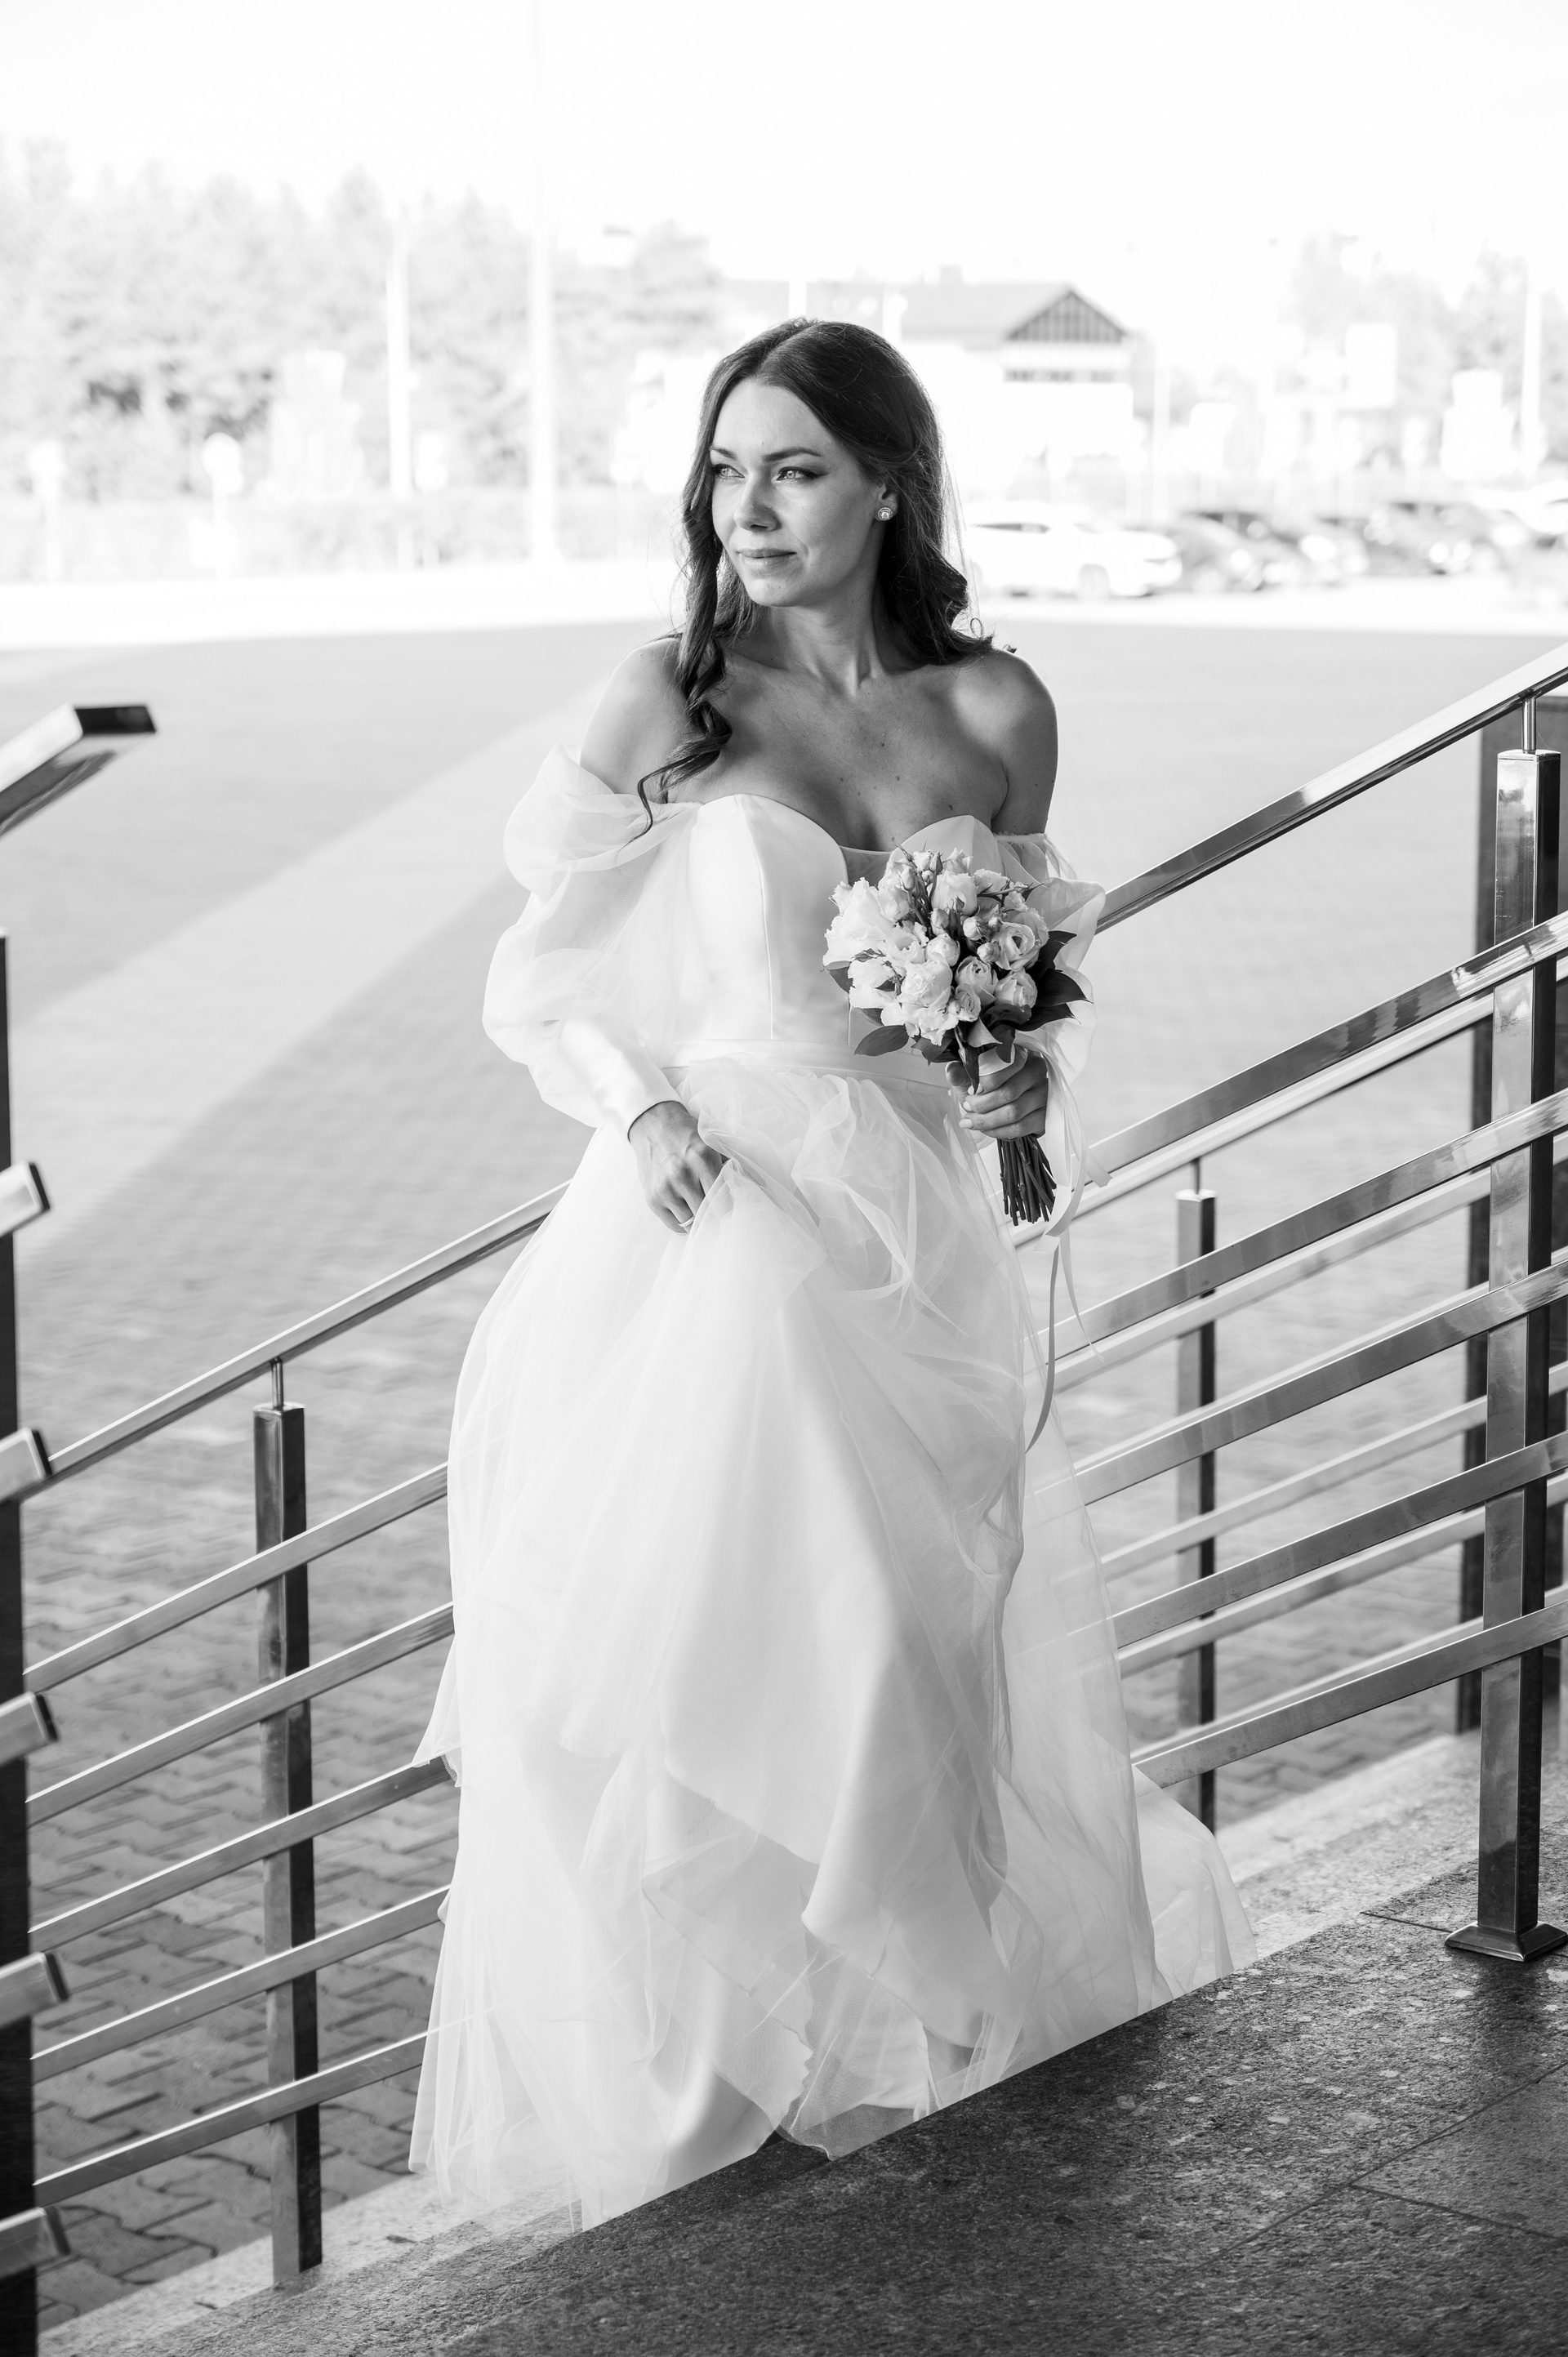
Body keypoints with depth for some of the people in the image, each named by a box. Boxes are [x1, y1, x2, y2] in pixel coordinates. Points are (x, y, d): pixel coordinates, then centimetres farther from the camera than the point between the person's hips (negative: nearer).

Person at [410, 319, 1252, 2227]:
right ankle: (693, 2091, 17)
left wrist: (1034, 1082, -4)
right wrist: (639, 1103, -14)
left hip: (912, 1263, 2)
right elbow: (537, 979, 3)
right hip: (706, 1239, -2)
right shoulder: (663, 705, -2)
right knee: (696, 1661, 1)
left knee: (903, 1658, 9)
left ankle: (887, 2064, 30)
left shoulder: (995, 713, 4)